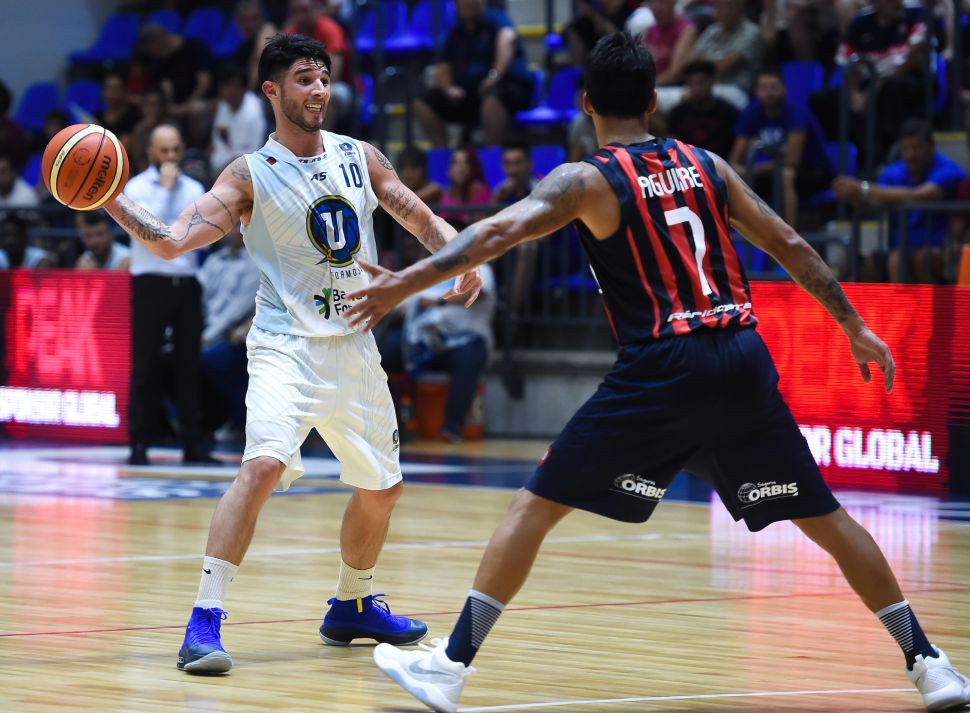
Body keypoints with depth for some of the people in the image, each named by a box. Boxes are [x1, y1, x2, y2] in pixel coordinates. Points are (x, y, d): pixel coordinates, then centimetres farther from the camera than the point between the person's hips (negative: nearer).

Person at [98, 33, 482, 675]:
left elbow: (424, 220, 14)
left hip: (354, 346, 6)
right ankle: (205, 620, -26)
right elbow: (173, 241, -14)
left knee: (382, 486, 16)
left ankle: (353, 607, 39)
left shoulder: (361, 157, 7)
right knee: (264, 464, -28)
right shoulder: (251, 175, -6)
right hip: (287, 343, -6)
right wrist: (109, 197, -28)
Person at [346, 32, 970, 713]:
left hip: (662, 369, -4)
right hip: (745, 359, 4)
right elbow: (790, 246, 15)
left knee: (536, 503, 3)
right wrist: (856, 329, 24)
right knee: (824, 516, 16)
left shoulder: (586, 180, 1)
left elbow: (498, 232, -14)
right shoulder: (707, 165, 15)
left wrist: (404, 282, -19)